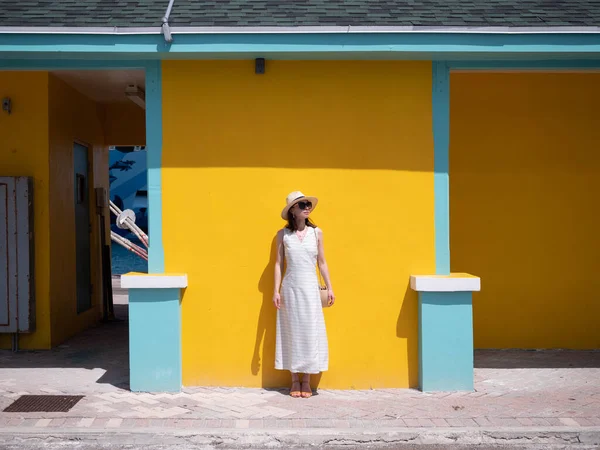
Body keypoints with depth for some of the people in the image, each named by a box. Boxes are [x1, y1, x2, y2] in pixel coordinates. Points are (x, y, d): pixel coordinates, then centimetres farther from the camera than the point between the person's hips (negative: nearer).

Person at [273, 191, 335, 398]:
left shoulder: (316, 232, 2)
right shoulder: (283, 234, -1)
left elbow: (322, 262, 6)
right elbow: (278, 264, 1)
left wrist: (329, 287, 3)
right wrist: (276, 291, -4)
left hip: (310, 289, 1)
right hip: (290, 289, -1)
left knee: (310, 333, 3)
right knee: (292, 332, 6)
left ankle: (307, 381, 14)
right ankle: (295, 381, 17)